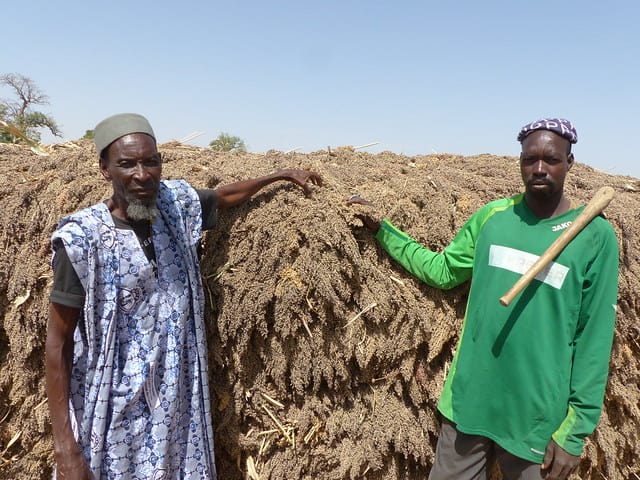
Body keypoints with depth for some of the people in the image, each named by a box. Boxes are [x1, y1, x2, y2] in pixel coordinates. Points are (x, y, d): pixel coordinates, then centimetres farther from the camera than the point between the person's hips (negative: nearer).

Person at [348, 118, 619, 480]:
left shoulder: (596, 235, -8)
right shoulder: (492, 216, 1)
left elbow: (595, 338, -8)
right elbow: (441, 269, 8)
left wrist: (575, 429, -9)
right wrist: (381, 228, 2)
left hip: (539, 418, -2)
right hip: (469, 401, 3)